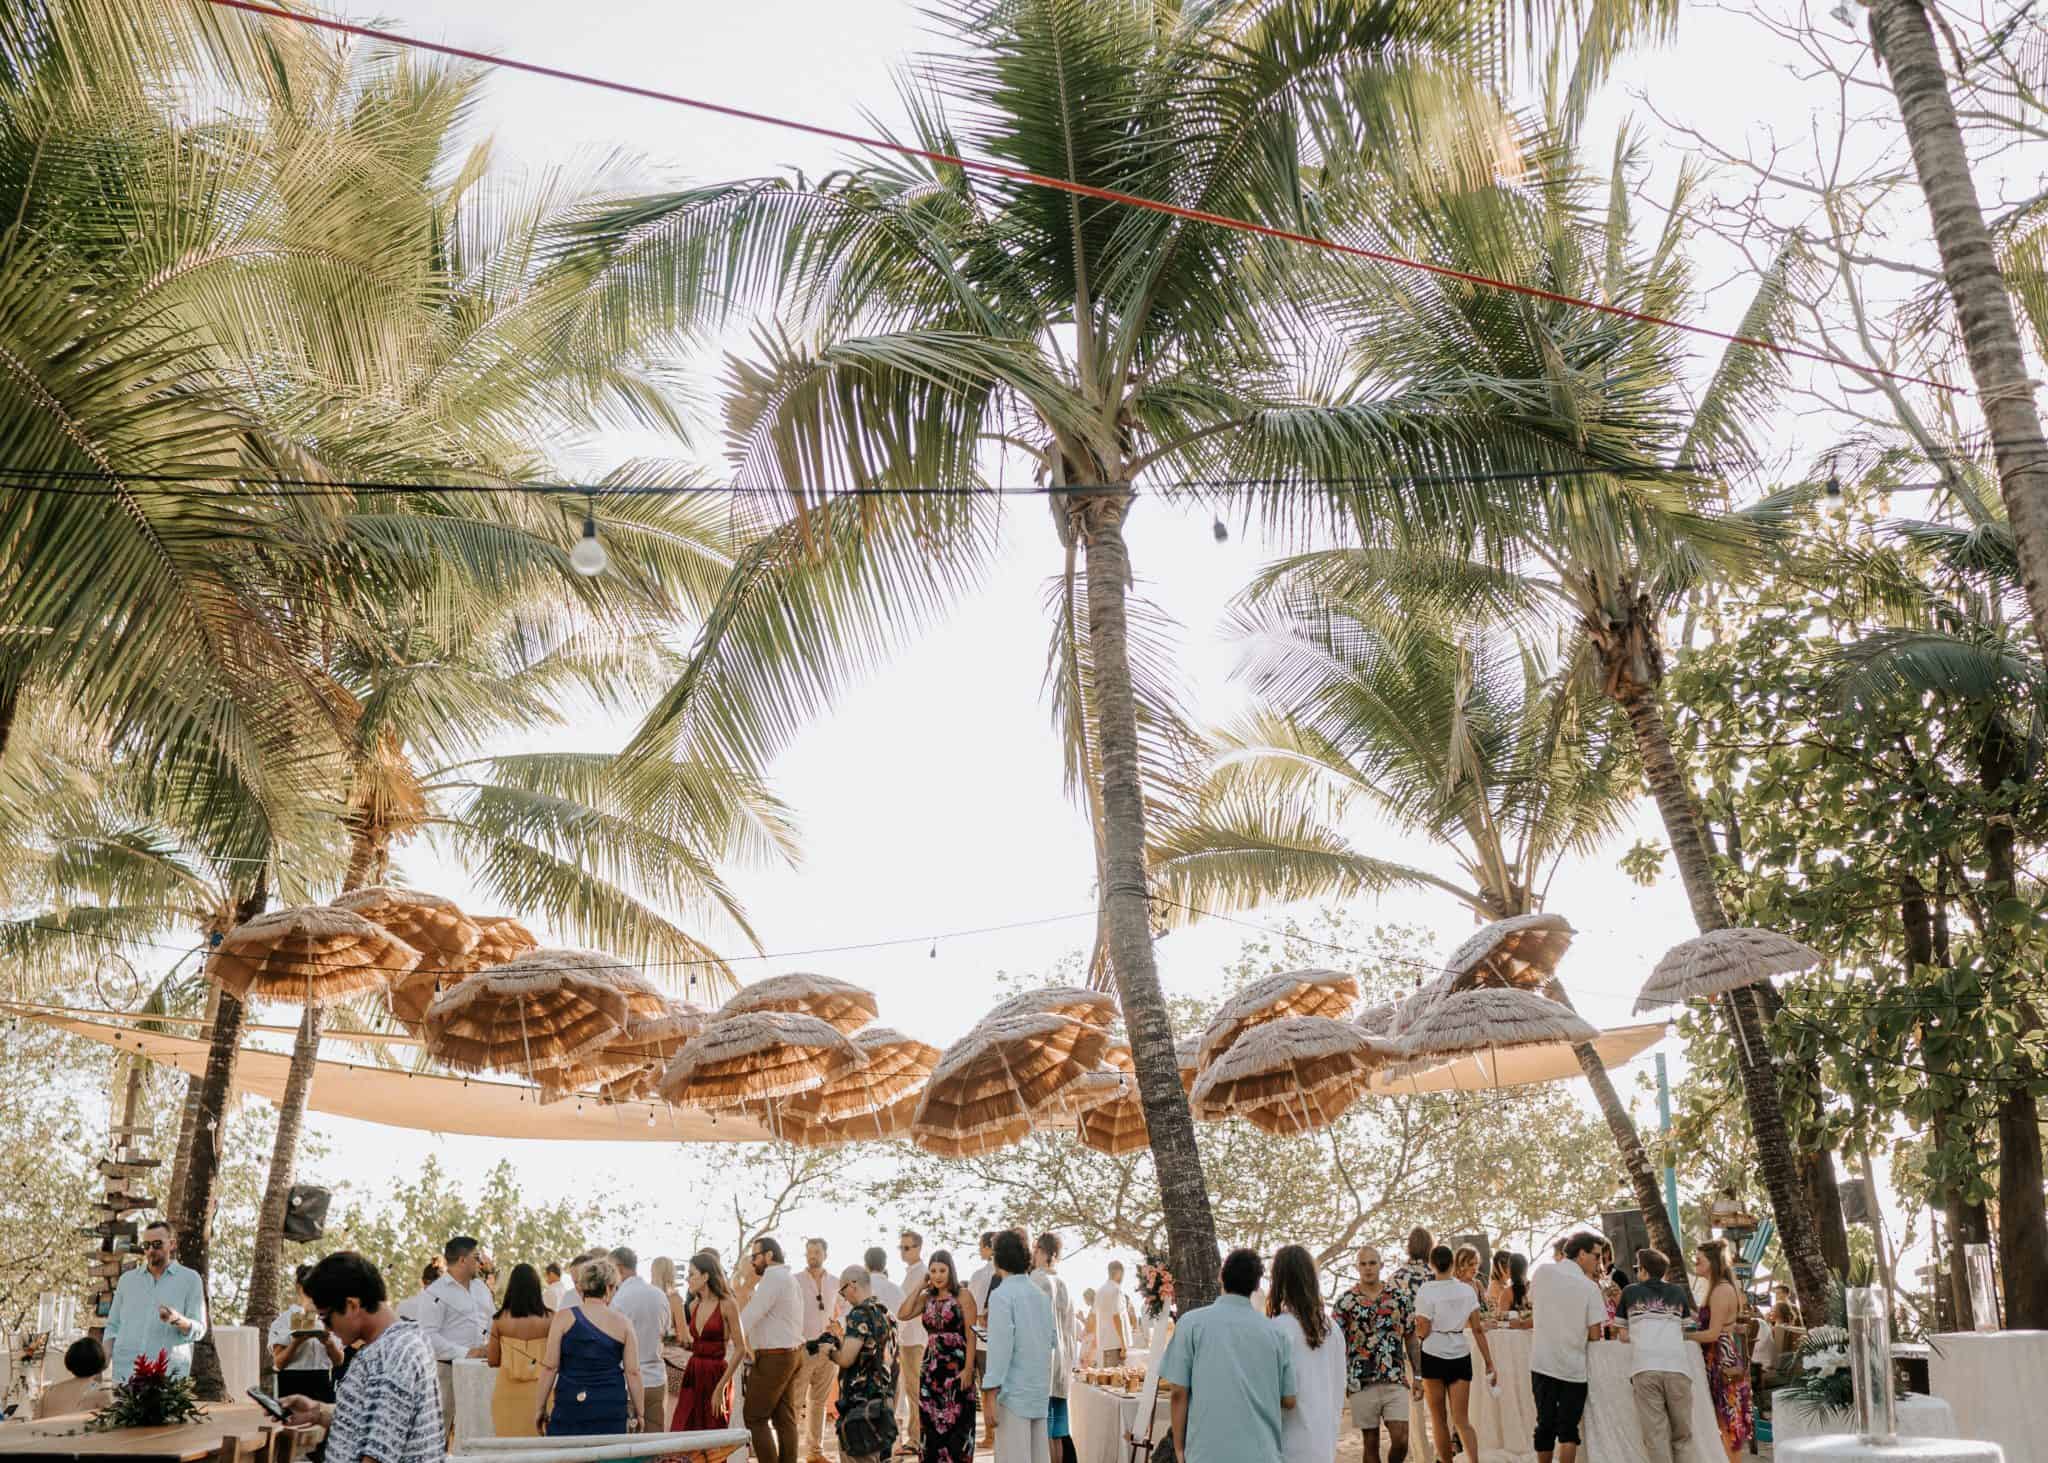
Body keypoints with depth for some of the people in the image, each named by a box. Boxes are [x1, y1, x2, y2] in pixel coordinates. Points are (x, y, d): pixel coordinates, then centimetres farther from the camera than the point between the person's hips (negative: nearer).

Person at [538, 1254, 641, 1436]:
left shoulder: (563, 1317, 0)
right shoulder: (623, 1323, 3)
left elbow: (550, 1367, -2)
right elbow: (632, 1372, 4)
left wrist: (540, 1407, 6)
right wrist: (638, 1413, 12)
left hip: (569, 1406, -1)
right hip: (612, 1409, 1)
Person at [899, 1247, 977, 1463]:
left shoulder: (963, 1295, -5)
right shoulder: (927, 1298, 9)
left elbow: (971, 1334, -9)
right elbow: (902, 1315, -6)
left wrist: (969, 1368, -16)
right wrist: (920, 1286, -3)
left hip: (956, 1368, -5)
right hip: (931, 1367, 5)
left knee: (956, 1423, -2)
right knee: (931, 1424, 8)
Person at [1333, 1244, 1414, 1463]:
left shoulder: (1400, 1296, 4)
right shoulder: (1345, 1301, 0)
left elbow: (1411, 1338, 9)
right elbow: (1339, 1344, 3)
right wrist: (1341, 1381, -1)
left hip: (1396, 1381, 1)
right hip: (1361, 1383, -1)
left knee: (1400, 1440, -7)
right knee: (1371, 1443, 6)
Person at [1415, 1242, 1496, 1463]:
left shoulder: (1426, 1292, -9)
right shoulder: (1467, 1290, 3)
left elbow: (1423, 1331, -10)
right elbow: (1478, 1330, 1)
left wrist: (1411, 1325, 10)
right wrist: (1489, 1364, 5)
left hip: (1434, 1357, -3)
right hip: (1461, 1357, 3)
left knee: (1439, 1419, 11)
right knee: (1462, 1420, 3)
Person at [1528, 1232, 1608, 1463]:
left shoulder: (1543, 1271, 0)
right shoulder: (1590, 1287, -9)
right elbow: (1595, 1335, -7)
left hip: (1542, 1364, 3)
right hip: (1574, 1367, -3)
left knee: (1545, 1424, 12)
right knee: (1568, 1430, 4)